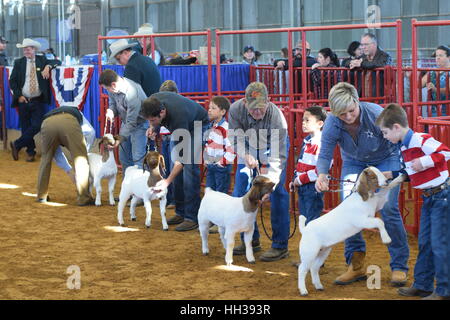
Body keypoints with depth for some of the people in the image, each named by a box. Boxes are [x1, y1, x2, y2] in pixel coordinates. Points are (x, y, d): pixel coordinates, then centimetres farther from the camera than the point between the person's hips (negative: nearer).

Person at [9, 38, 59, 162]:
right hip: (24, 101, 0)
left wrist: (48, 66, -15)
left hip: (38, 101, 0)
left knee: (37, 126, -11)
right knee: (25, 127, 4)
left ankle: (17, 145, 4)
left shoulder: (42, 60, 5)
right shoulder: (19, 63, 4)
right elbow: (12, 81, 4)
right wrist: (18, 95, -6)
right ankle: (30, 152, 16)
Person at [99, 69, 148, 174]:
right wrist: (111, 111, -17)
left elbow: (131, 122, -31)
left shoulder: (132, 95, -37)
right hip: (126, 122, 8)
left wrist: (119, 139, -26)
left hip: (139, 123, -8)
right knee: (123, 156, 14)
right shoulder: (113, 88, -14)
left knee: (138, 158, -14)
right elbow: (112, 101, 7)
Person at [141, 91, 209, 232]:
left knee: (189, 168, -18)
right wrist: (153, 128, -16)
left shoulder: (177, 118, -42)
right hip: (179, 128, 7)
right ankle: (181, 212, 10)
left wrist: (167, 181, -41)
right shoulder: (153, 102, -25)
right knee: (176, 169, 3)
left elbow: (182, 156, -37)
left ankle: (192, 217, -17)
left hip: (198, 126, -7)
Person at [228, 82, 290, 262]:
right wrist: (246, 156, -33)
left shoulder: (277, 117, -38)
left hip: (273, 147, -4)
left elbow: (278, 157, -37)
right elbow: (235, 139, -14)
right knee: (240, 192, 1)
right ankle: (251, 240, 14)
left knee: (277, 193, -15)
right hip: (248, 149, 4)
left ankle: (280, 246, -10)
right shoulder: (236, 110, -29)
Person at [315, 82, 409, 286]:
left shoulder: (376, 114, -30)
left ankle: (399, 267, -2)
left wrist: (397, 173, -40)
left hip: (385, 160, -3)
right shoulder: (332, 124, -22)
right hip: (354, 162, 3)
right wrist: (322, 174, -41)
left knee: (389, 209, -14)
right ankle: (355, 265, 5)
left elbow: (399, 143, -25)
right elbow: (325, 155, -19)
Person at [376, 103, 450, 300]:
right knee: (425, 243, 15)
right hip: (428, 197, 10)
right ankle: (422, 285, 25)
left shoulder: (421, 140, -19)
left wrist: (424, 161, -29)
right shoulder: (405, 147, 10)